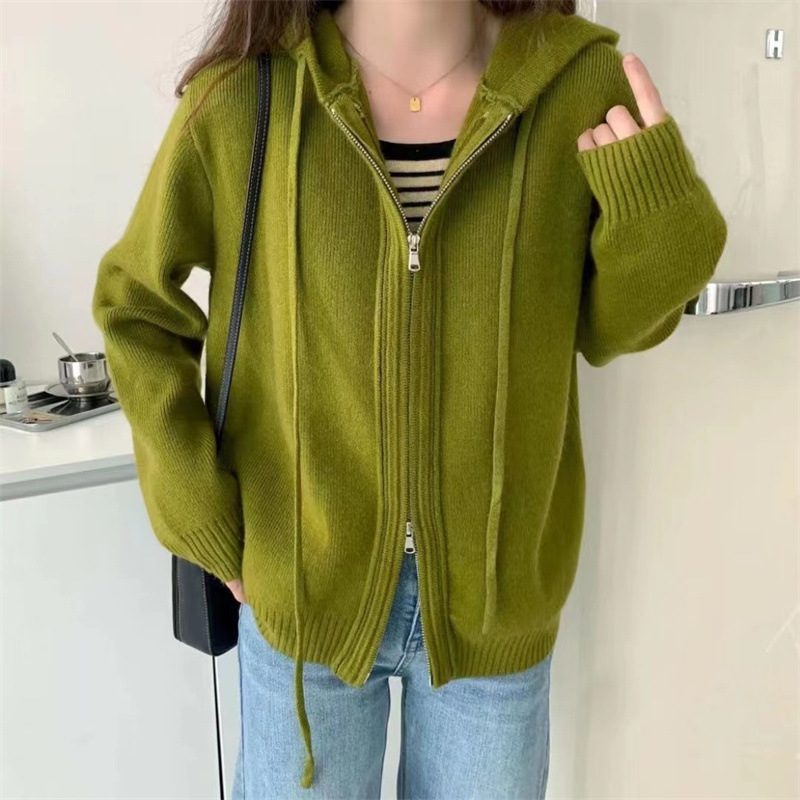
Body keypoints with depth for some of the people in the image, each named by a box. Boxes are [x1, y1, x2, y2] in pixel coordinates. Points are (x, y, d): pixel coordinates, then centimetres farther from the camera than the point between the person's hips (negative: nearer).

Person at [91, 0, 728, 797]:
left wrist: (658, 214, -18)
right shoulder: (241, 98, -14)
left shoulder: (581, 84, -11)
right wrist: (199, 516, -5)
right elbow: (136, 306, 0)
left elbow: (604, 330, 1)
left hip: (497, 593, 1)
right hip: (303, 588, 0)